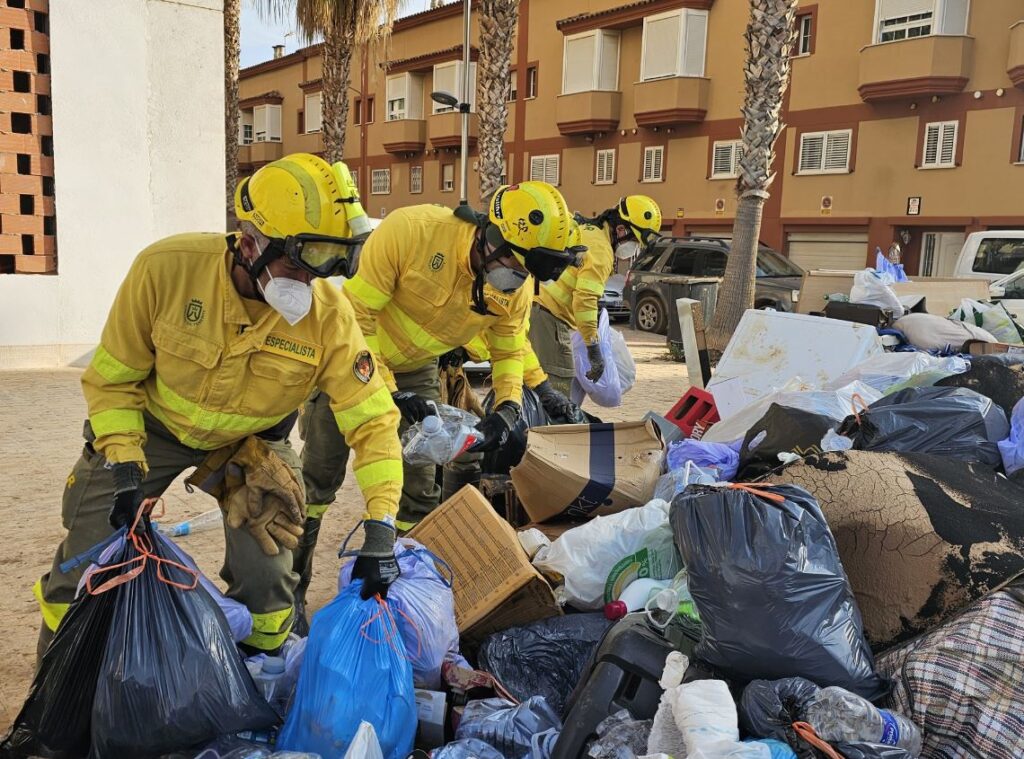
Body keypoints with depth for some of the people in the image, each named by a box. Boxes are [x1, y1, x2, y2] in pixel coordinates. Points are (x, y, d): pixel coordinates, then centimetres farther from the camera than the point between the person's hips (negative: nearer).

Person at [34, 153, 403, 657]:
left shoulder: (329, 318, -29)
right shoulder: (166, 267, -31)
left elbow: (373, 421, -25)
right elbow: (112, 377, -16)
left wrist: (380, 530, -32)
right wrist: (124, 466, -24)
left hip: (252, 441, 1)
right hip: (153, 426, 0)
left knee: (266, 575, -5)